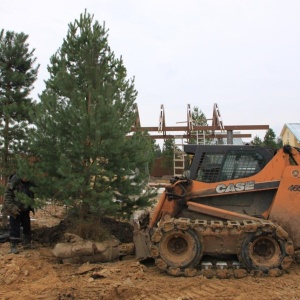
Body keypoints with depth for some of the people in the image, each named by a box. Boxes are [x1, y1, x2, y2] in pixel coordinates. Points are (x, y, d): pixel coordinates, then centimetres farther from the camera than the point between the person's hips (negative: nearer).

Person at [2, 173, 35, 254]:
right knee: (14, 228, -4)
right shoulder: (14, 182, -21)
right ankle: (13, 246, 4)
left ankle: (27, 243, 27)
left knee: (27, 226, 12)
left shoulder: (30, 184, -7)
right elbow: (7, 196, -18)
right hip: (15, 210, -5)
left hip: (25, 209, 5)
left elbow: (31, 196, 10)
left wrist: (31, 206, 2)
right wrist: (12, 208, -23)